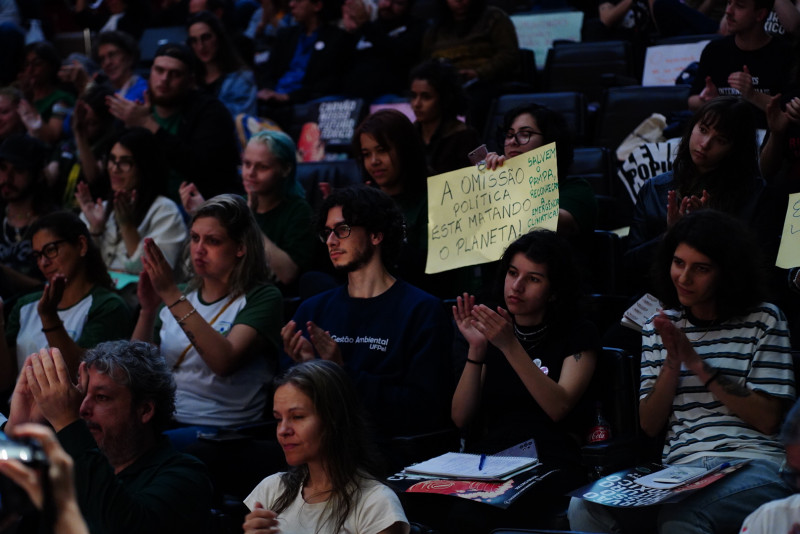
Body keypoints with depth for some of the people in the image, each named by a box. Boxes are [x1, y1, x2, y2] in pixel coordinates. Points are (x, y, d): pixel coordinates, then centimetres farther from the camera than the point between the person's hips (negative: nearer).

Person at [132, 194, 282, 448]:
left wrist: (172, 295, -19)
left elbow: (224, 362, -18)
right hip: (164, 422, 5)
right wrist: (148, 310, -6)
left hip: (221, 429, -5)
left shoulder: (261, 298, 1)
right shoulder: (183, 295, 18)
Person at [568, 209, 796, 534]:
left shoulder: (764, 320, 5)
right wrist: (672, 362, -3)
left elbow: (767, 420, -4)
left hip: (752, 465, -4)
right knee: (584, 508, -24)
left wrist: (698, 364, -6)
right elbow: (649, 427, 12)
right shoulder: (659, 328, 16)